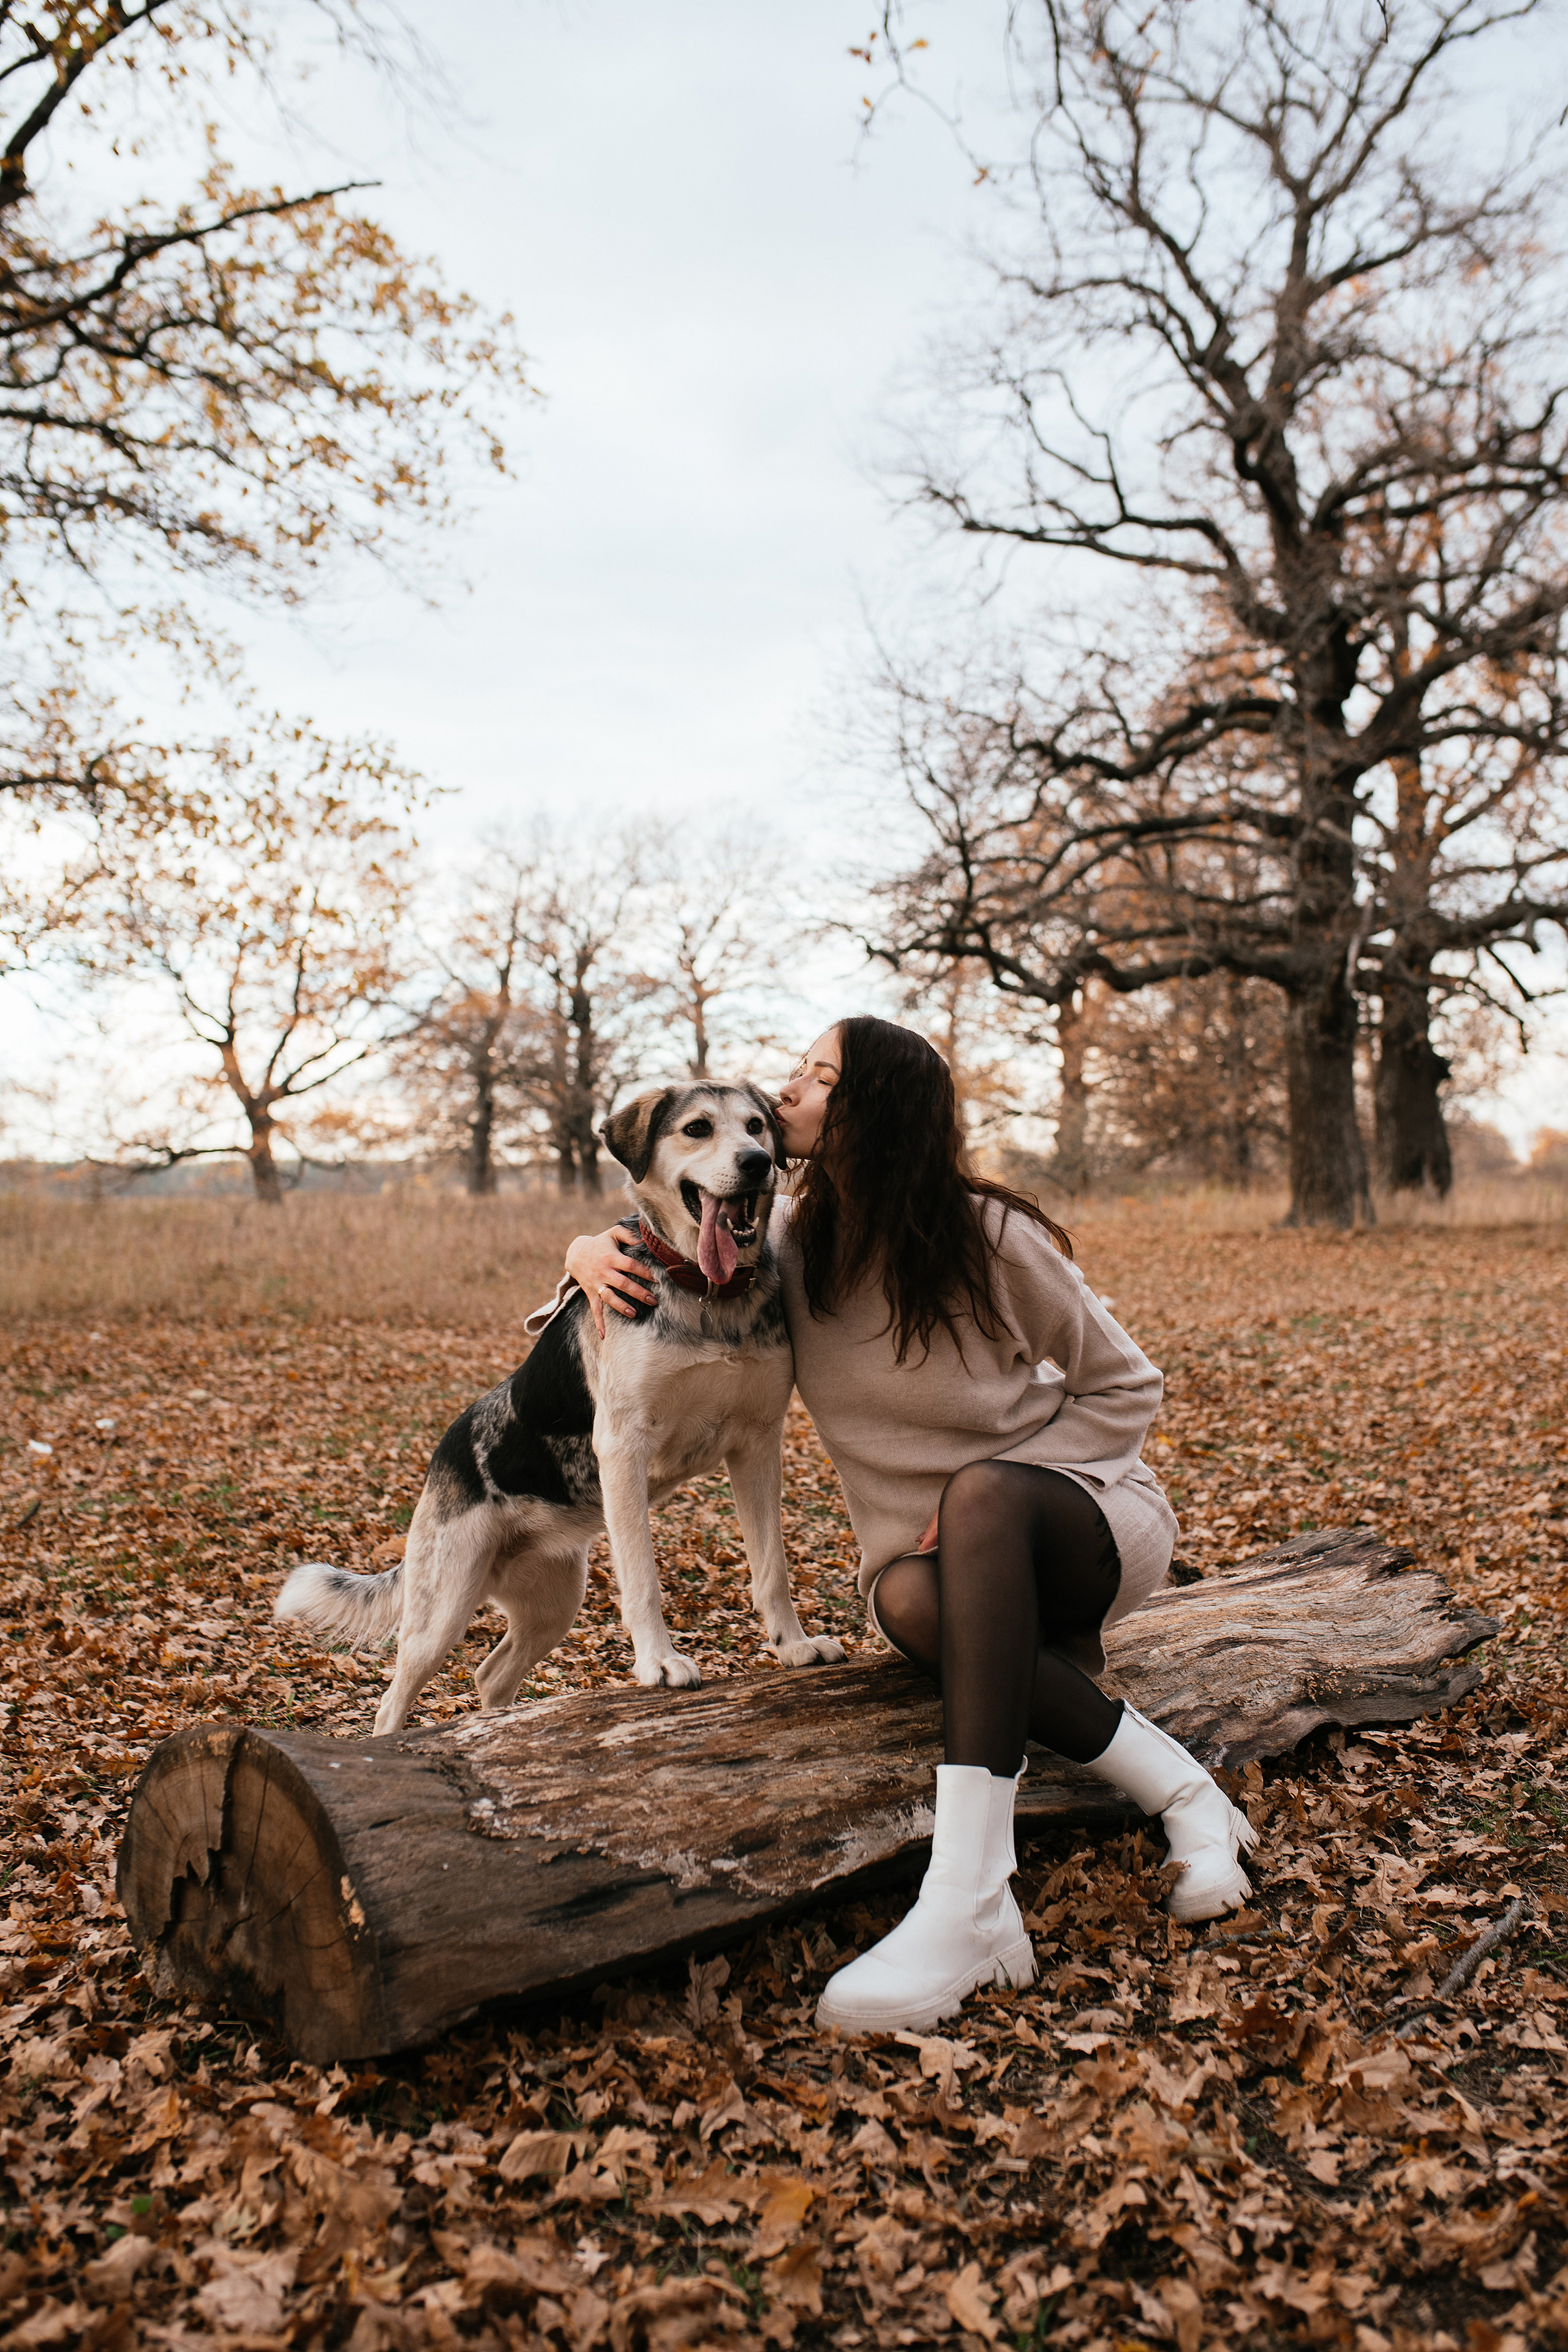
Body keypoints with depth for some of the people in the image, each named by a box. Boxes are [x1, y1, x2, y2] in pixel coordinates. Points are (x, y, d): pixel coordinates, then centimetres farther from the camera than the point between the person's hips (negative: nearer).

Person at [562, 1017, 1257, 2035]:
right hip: (962, 1558, 3)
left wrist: (990, 1493, -16)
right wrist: (594, 1252, -9)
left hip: (1087, 1509, -3)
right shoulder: (792, 1243, 0)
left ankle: (968, 1904, -46)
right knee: (910, 1599, -35)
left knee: (981, 1494, -38)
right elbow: (655, 1252, 16)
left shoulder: (988, 1235, -13)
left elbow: (1128, 1388, -4)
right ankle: (1180, 1793, -22)